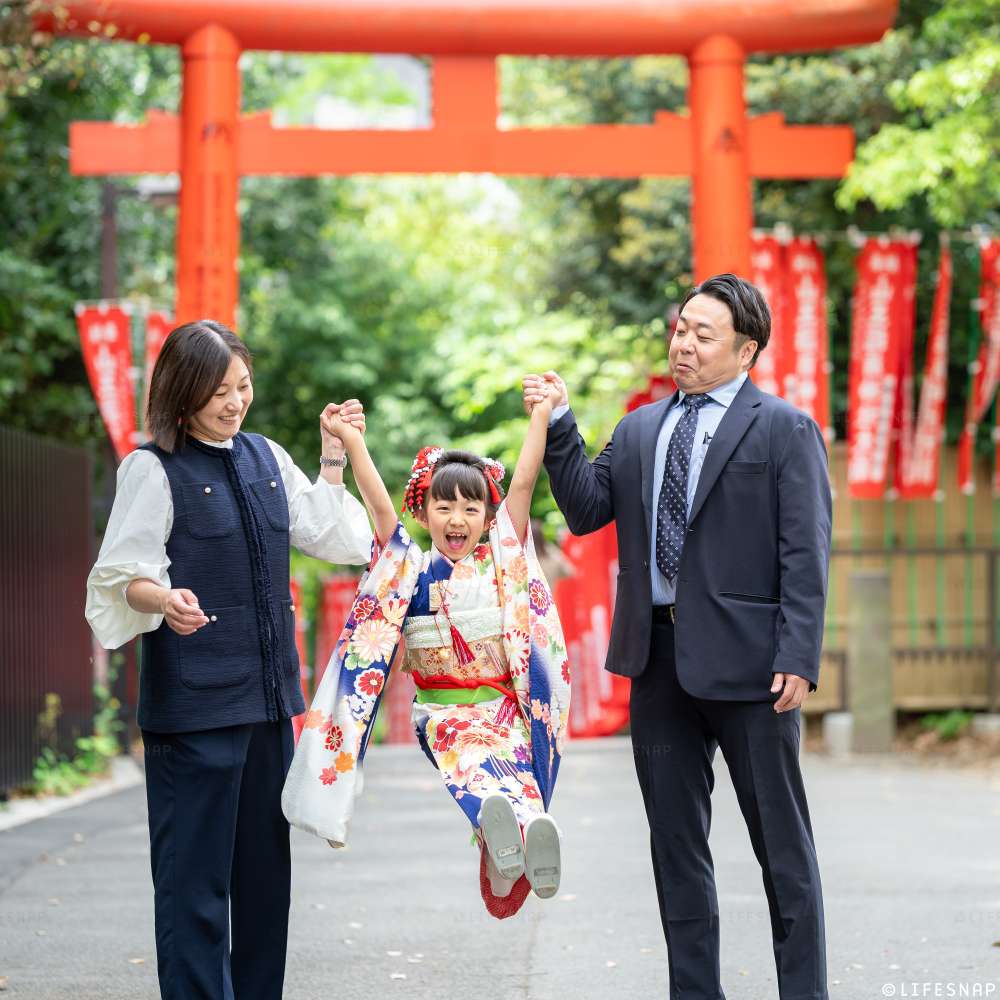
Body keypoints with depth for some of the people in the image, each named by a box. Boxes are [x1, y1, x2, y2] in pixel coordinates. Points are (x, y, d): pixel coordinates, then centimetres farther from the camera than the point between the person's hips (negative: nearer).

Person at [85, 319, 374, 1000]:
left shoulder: (266, 458, 12)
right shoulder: (154, 469, -5)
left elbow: (332, 539, 18)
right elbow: (123, 577, -9)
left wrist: (335, 461, 8)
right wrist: (166, 600, -28)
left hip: (269, 691, 6)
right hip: (194, 699, -6)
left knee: (265, 863, 11)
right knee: (195, 871, -5)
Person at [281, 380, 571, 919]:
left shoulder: (501, 560, 9)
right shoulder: (410, 567, 9)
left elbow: (523, 484, 2)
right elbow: (379, 505, -2)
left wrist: (541, 416, -6)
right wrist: (351, 442, -11)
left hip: (503, 707, 1)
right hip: (442, 712, -1)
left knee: (511, 765, -31)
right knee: (481, 767, -32)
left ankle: (509, 858, -59)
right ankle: (514, 832, -63)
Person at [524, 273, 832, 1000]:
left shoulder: (784, 429, -2)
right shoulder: (641, 429, 14)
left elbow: (806, 554, -8)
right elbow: (587, 510, 8)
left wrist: (798, 660, -16)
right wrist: (559, 425, -2)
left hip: (745, 661, -6)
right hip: (658, 659, 6)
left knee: (782, 844, 2)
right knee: (675, 841, 12)